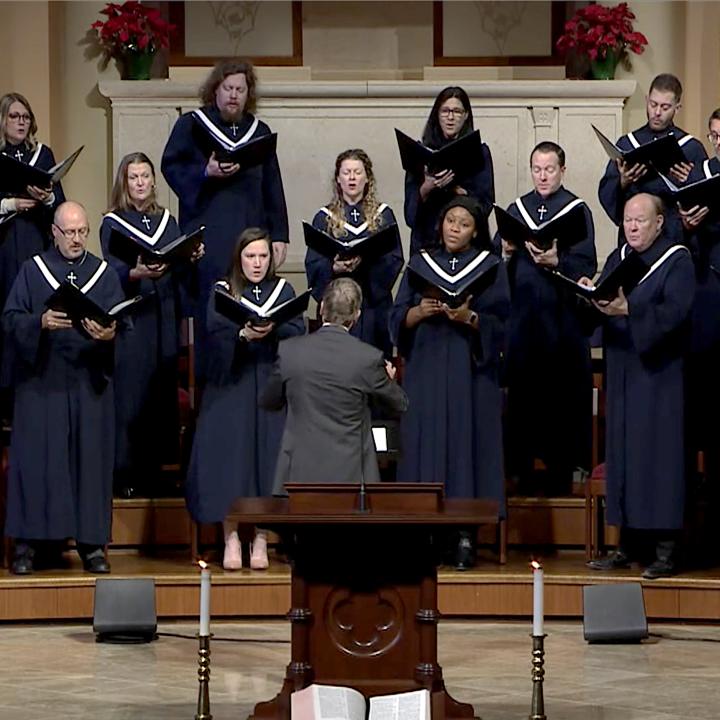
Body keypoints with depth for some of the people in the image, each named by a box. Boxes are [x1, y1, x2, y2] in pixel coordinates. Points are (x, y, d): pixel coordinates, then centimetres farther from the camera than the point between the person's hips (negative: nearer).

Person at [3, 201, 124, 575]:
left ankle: (91, 543, 6)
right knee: (35, 458, -4)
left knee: (91, 458, 1)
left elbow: (121, 323, 1)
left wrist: (108, 333, -22)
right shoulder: (32, 270, 6)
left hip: (89, 384, 2)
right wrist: (41, 323, -21)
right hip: (41, 380, -2)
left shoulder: (105, 274, 11)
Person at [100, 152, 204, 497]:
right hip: (131, 322, -4)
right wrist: (138, 273, -30)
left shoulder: (167, 222, 14)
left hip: (165, 322, 4)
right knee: (132, 395, -7)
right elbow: (113, 274, -10)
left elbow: (182, 274, 11)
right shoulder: (112, 224, 1)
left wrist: (192, 259, -10)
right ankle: (127, 474, -3)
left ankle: (154, 469, 10)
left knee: (162, 393, 4)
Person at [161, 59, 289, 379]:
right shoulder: (192, 125, 5)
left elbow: (272, 187, 14)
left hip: (251, 230, 4)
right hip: (208, 230, -4)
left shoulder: (259, 131, 16)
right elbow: (171, 167, -2)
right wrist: (206, 172, -19)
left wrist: (279, 236, 8)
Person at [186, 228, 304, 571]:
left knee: (267, 458, -3)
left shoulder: (283, 290, 11)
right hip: (231, 388, -1)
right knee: (228, 459, -5)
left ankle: (261, 540, 2)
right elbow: (215, 334, -7)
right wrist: (243, 334, -25)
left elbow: (299, 332, -2)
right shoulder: (222, 291, 7)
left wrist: (271, 330, -21)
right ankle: (231, 539, 0)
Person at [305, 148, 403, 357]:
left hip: (375, 303, 0)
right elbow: (313, 265, 0)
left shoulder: (383, 215, 7)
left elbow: (395, 260, -1)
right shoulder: (325, 218, 7)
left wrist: (368, 258, -19)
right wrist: (334, 268, -21)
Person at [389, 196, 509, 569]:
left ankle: (466, 536, -5)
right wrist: (420, 311, -13)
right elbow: (398, 318, 8)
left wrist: (468, 318, -19)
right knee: (426, 446, -3)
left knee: (467, 442, -6)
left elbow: (500, 324, -1)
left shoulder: (491, 268, 6)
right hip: (426, 370, 2)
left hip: (471, 373, -2)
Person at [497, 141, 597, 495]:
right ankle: (524, 467, 12)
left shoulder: (577, 210, 0)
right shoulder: (516, 208, 13)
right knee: (522, 391, 4)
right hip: (522, 314, 4)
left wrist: (555, 261, -24)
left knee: (561, 394, -2)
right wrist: (507, 252, -10)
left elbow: (586, 265, -8)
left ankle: (561, 471, 5)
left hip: (561, 315, -4)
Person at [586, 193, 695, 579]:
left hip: (659, 374, -6)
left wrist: (628, 310, -32)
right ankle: (629, 543, 10)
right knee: (623, 452, 5)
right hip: (622, 372, 6)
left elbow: (675, 312, -19)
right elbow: (600, 314, 8)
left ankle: (666, 548, -6)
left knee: (659, 452, -8)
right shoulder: (618, 258, 14)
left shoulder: (677, 260, -5)